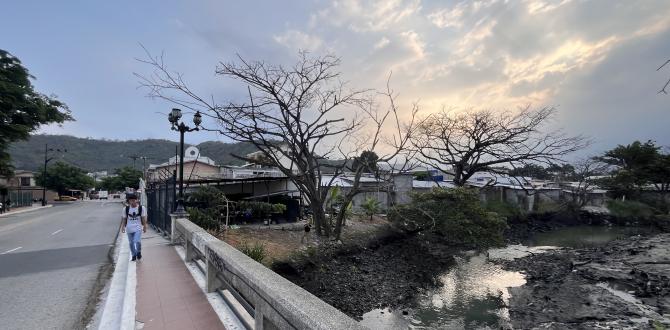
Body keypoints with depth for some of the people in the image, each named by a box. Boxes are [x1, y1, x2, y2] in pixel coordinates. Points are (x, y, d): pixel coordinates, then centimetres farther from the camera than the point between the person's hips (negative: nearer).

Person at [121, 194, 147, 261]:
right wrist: (123, 227, 0)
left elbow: (143, 218, 2)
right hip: (129, 228, 3)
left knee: (137, 241, -17)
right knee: (131, 243, 10)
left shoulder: (141, 208, -3)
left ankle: (139, 252, 9)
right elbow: (124, 219, 7)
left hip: (138, 228, -3)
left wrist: (145, 227, 2)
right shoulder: (126, 208, 2)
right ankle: (134, 255, 28)